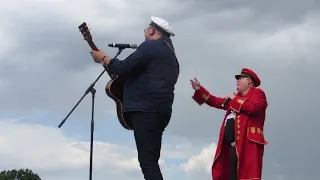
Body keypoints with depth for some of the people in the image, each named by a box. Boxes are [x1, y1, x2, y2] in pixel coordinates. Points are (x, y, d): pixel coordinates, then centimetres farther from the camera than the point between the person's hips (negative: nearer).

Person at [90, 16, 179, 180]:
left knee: (147, 161, -16)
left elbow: (124, 68, -12)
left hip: (146, 110, -10)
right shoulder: (170, 54, 26)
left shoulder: (150, 46, -5)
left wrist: (103, 58, 3)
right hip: (159, 110, 10)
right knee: (151, 160, 12)